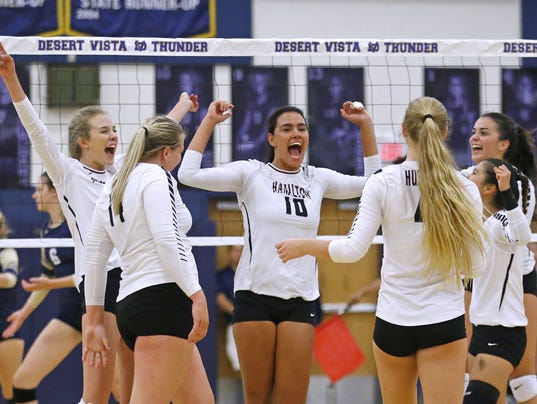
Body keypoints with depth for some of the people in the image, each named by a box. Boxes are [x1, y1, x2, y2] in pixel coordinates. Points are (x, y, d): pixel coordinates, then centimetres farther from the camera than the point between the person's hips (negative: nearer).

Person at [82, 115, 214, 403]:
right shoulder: (156, 176, -3)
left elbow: (94, 258, 21)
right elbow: (167, 239, -18)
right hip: (164, 297, -9)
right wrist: (197, 295, -20)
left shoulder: (111, 188, 21)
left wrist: (95, 322, 23)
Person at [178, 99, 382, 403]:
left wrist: (366, 126, 12)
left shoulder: (318, 179, 11)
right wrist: (209, 121, -6)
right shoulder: (250, 173, 1)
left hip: (300, 301, 3)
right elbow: (189, 174, -8)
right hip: (255, 296, -3)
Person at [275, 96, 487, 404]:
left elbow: (353, 250, -10)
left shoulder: (382, 183, -7)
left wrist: (303, 246, 5)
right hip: (444, 321, -1)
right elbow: (475, 267, -3)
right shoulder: (464, 189, -6)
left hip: (393, 319, 1)